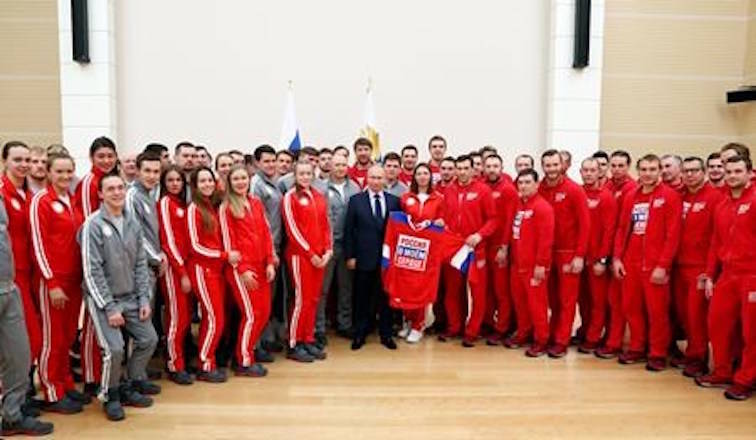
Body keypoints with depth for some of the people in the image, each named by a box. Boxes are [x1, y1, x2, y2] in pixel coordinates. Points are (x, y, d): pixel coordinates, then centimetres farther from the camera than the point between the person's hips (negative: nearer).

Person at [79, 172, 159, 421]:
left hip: (130, 297, 6)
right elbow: (92, 271, -16)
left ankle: (130, 387, 24)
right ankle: (110, 395, 12)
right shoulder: (93, 225, -13)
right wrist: (109, 307, -17)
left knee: (149, 339, 4)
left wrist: (144, 299, 0)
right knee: (114, 349, -15)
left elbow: (140, 264, 7)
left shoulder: (132, 223, 3)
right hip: (102, 298, -6)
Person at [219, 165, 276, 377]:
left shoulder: (256, 203, 12)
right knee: (251, 314, -3)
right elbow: (228, 242, -7)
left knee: (264, 312, 8)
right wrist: (242, 270, -12)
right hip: (240, 268, -6)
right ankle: (243, 362, 13)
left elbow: (266, 234, 11)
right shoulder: (225, 208, -4)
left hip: (260, 266, 6)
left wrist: (270, 262, 3)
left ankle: (246, 350, 26)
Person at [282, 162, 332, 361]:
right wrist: (310, 253, -12)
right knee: (301, 300, -2)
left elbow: (325, 226, 13)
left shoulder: (319, 197, 12)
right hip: (299, 254, -6)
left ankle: (308, 340, 20)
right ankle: (293, 345, 8)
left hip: (320, 256, 6)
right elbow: (292, 229, -10)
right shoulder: (290, 197, -5)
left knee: (314, 299, 10)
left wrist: (327, 251, 1)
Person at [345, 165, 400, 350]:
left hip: (387, 257, 1)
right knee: (362, 298, 8)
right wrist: (350, 256, -5)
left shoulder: (394, 201, 6)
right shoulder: (356, 200, 1)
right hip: (364, 257, -1)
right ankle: (360, 334, 21)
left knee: (385, 297, 9)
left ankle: (386, 334, 22)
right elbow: (349, 230, -1)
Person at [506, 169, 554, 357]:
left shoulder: (542, 207, -13)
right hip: (517, 263, 8)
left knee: (536, 303, 0)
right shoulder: (517, 205, 12)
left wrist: (541, 264, -19)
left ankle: (541, 340, 13)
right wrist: (510, 254, 14)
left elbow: (546, 239, -18)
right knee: (519, 300, 15)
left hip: (534, 265, -8)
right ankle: (523, 333, 30)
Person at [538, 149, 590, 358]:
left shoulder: (575, 190, -9)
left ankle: (561, 341, 11)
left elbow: (584, 224, -10)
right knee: (552, 297, 12)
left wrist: (579, 255, -14)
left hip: (569, 253, -3)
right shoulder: (539, 190, 1)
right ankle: (554, 333, 26)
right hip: (546, 252, 3)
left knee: (566, 299, 4)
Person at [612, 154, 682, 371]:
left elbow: (673, 234, -10)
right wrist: (617, 257, 4)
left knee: (657, 311, 3)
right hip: (630, 263, 5)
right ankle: (637, 348, 26)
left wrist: (663, 265, -14)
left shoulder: (670, 196, -5)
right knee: (631, 307, 11)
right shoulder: (631, 197, 10)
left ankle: (658, 354, 17)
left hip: (656, 265, -5)